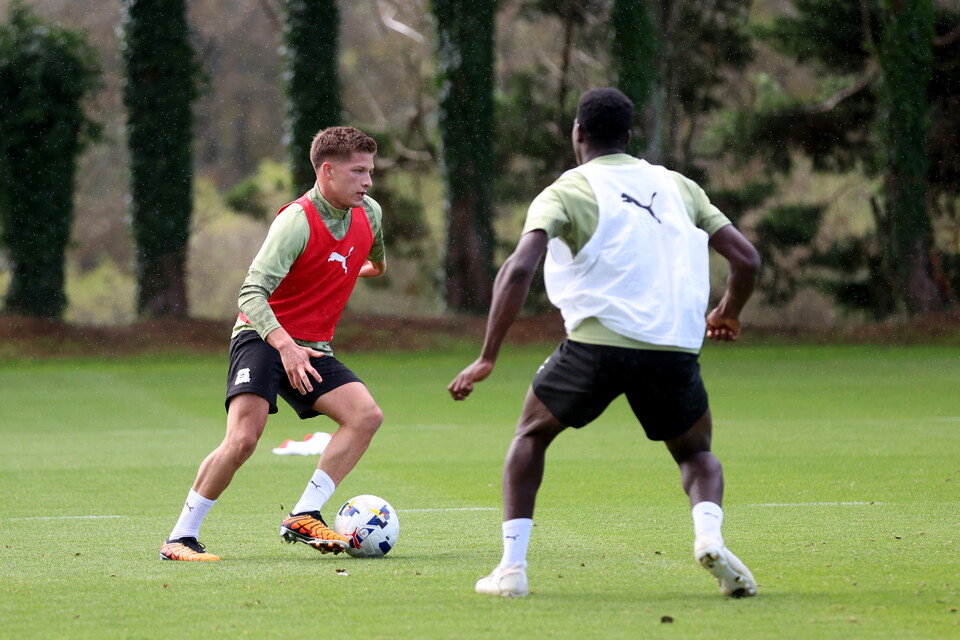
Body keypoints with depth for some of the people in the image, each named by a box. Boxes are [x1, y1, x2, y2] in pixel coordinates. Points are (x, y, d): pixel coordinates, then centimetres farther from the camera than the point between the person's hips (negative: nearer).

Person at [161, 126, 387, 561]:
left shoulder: (369, 213, 2)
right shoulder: (297, 221, -20)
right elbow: (251, 294, -28)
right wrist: (286, 347, -39)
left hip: (311, 349, 7)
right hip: (263, 336, -7)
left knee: (366, 415, -16)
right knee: (243, 438, -23)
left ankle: (304, 517, -14)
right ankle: (180, 538, -10)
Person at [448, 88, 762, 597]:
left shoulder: (565, 192, 5)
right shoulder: (677, 186, 17)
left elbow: (519, 268, -11)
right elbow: (746, 258, 15)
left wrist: (487, 358, -9)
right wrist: (729, 312, 35)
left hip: (598, 342, -2)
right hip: (675, 347, 2)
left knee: (531, 434, 23)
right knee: (696, 453, 25)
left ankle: (511, 566, 12)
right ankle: (709, 534, -8)